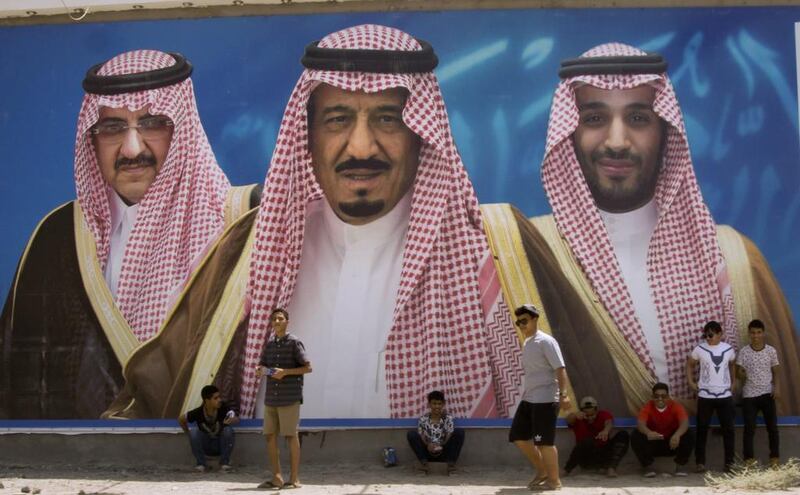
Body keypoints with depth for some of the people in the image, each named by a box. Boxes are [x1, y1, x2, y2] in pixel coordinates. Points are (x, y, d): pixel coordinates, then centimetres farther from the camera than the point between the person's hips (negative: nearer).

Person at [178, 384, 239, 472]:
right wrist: (189, 434, 0)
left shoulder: (224, 408, -23)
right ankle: (201, 464, -13)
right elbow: (181, 419, -1)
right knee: (194, 431, -27)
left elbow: (236, 420, -43)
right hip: (205, 447, 0)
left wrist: (233, 420, -65)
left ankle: (224, 462, -13)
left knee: (228, 430, -30)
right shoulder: (198, 412, -20)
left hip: (221, 445, 0)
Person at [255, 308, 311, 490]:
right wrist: (260, 370, -6)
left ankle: (294, 478, 5)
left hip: (289, 398, -6)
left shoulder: (294, 343, -4)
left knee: (291, 436, -1)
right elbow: (261, 366, 18)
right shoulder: (269, 343, 13)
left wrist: (285, 372, -17)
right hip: (271, 398, 6)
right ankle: (277, 478, 11)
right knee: (270, 436, 4)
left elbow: (308, 367, -7)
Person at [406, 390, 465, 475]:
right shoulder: (423, 419, -2)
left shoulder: (448, 418, -2)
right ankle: (423, 463, -18)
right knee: (411, 434, -20)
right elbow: (420, 437, -3)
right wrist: (427, 445, -25)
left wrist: (442, 446, -27)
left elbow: (450, 437, -7)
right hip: (428, 452, 0)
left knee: (459, 432, -20)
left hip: (444, 452, 0)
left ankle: (451, 464, -22)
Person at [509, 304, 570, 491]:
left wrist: (563, 394, -28)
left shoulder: (546, 342, -11)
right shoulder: (526, 344, 16)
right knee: (518, 436, 10)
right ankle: (542, 471, 23)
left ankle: (554, 480, 8)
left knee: (544, 441, -5)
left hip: (545, 400, -9)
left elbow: (560, 369, -18)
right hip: (528, 399, 9)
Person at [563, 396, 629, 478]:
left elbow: (609, 423, -26)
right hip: (586, 459, -2)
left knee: (623, 434, -17)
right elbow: (569, 420, -29)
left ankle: (611, 468, -23)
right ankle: (567, 469, -22)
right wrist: (575, 415, -55)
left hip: (604, 455, 2)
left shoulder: (604, 414, -3)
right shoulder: (579, 419, -5)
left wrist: (606, 431, -52)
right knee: (587, 442, -36)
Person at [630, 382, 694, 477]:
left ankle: (680, 465, -8)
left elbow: (685, 422, -30)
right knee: (636, 436, -26)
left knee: (689, 435, -25)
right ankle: (647, 466, -10)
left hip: (672, 442, 0)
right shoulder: (648, 407, -13)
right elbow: (640, 423, -30)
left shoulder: (676, 406, -13)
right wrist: (648, 433, -55)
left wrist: (677, 435, -53)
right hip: (653, 444, 0)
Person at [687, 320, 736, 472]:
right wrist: (690, 381, 4)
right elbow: (690, 364, 12)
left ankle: (729, 462, 12)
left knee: (728, 429, 4)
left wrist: (733, 382, 13)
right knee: (702, 429, 2)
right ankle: (700, 462, 8)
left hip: (725, 396, 1)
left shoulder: (729, 349, 1)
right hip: (705, 396, -1)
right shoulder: (699, 349, -4)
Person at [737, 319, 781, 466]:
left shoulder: (771, 351, -1)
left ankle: (775, 456, 14)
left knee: (772, 426, 1)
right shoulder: (744, 352, -4)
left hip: (767, 393, 1)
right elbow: (738, 373, 0)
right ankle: (749, 457, 10)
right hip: (749, 394, -1)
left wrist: (776, 388, -7)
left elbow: (775, 372, 7)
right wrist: (741, 374, -23)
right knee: (749, 428, 0)